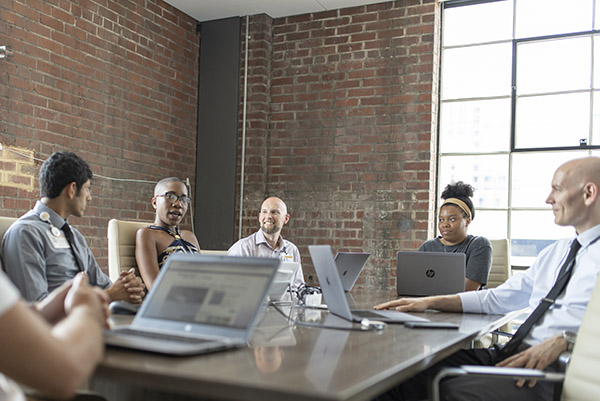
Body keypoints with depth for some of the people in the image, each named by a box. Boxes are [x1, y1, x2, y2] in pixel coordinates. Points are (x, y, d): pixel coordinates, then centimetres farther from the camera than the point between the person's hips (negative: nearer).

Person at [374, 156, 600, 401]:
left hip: (557, 366, -7)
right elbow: (498, 298, 21)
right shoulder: (554, 252, 23)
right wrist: (429, 302, 14)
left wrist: (564, 340, -28)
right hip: (515, 352, 7)